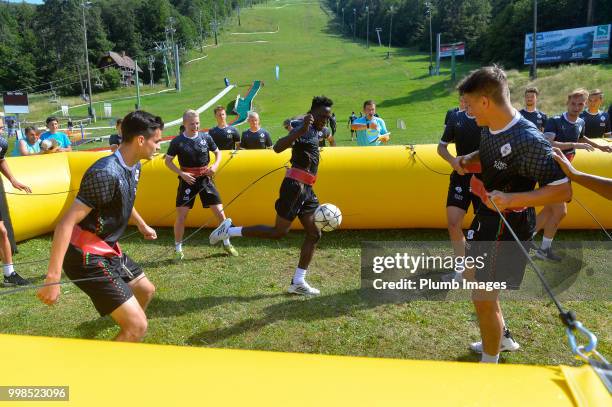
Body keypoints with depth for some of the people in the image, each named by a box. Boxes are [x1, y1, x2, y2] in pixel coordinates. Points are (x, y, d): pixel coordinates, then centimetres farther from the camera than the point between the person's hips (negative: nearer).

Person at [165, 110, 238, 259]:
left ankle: (227, 243, 18)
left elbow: (218, 152, 12)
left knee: (220, 211, 0)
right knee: (181, 215, -4)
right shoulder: (177, 141, -6)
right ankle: (178, 249, 14)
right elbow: (168, 161, 0)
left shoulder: (206, 137, -1)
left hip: (205, 178, 2)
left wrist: (215, 165, -8)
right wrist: (181, 173, -13)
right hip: (187, 180, -2)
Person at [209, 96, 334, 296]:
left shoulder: (313, 131, 17)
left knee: (314, 234, 6)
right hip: (295, 186, -9)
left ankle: (298, 283, 11)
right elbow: (277, 147, -28)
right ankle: (229, 230, 7)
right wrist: (300, 131, -40)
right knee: (279, 232, -6)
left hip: (306, 189, 10)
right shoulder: (303, 128, -12)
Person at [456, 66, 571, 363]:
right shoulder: (490, 128, 0)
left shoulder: (528, 141, -27)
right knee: (474, 281, 24)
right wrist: (469, 160, 2)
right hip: (487, 217, 10)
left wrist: (513, 199, -35)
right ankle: (499, 340, 47)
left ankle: (489, 364, 24)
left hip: (507, 226, -9)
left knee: (483, 299, 0)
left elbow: (563, 190, -24)